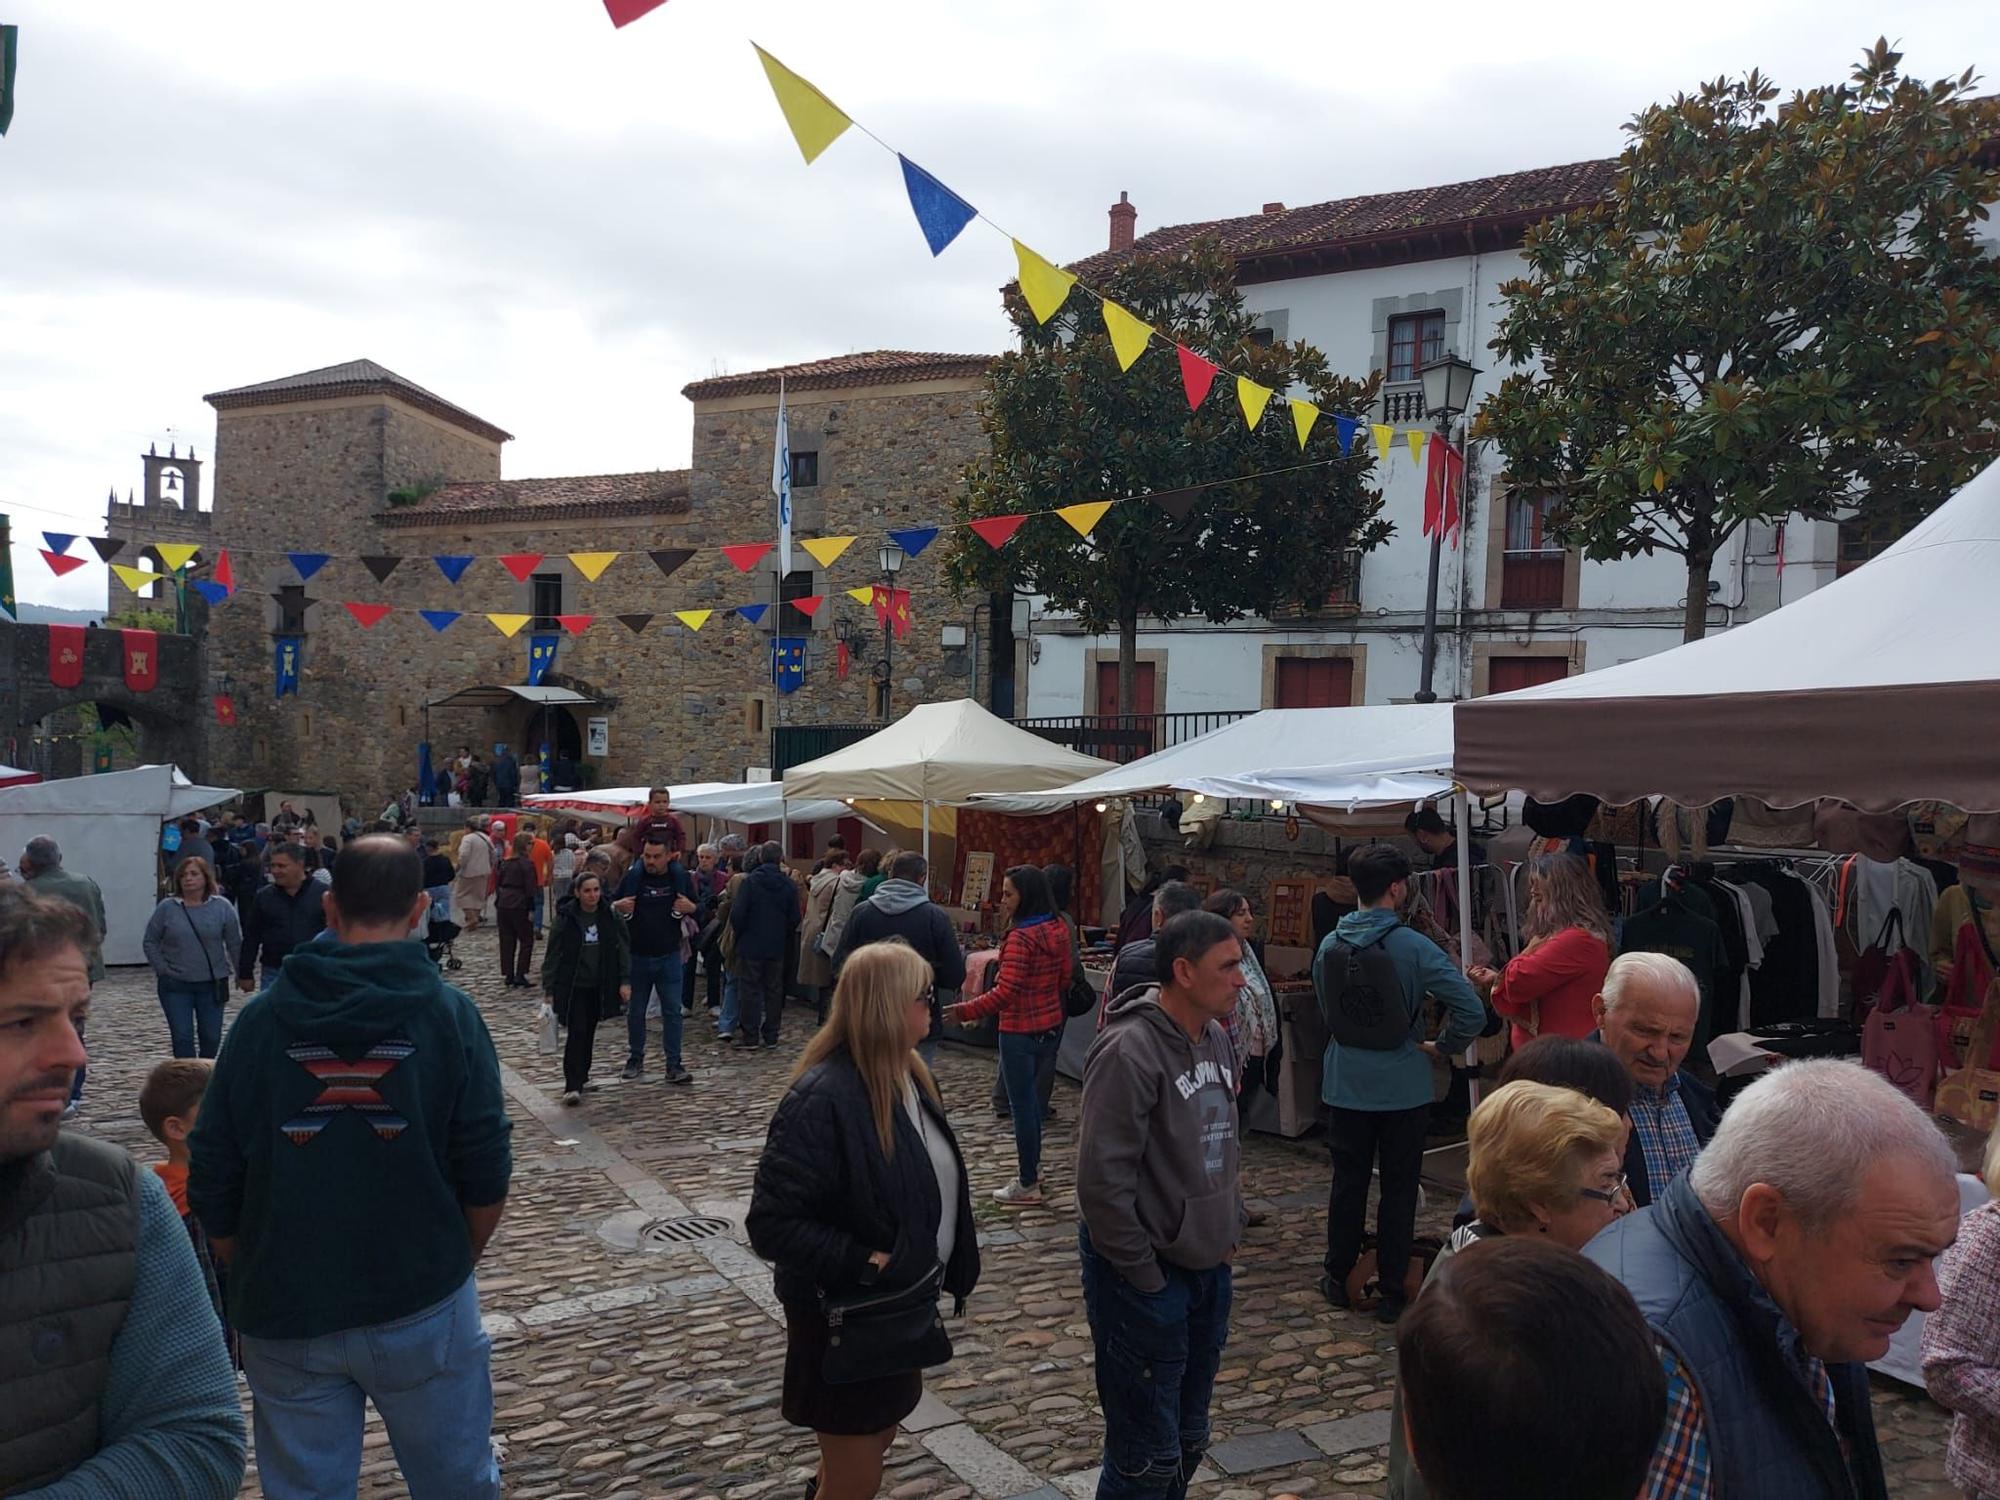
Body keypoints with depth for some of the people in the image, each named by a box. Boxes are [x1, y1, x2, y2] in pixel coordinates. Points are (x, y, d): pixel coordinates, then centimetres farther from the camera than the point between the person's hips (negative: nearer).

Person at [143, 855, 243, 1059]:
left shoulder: (221, 907, -2)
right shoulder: (167, 908, -1)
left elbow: (235, 943, 2)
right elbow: (150, 942, 6)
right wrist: (162, 969, -3)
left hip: (212, 984, 0)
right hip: (175, 986, 0)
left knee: (211, 1037, 7)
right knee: (182, 1037, -2)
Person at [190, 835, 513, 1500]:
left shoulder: (261, 1018, -3)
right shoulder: (449, 1014, -8)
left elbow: (213, 1188, 0)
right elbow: (486, 1177, -9)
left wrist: (253, 1281, 15)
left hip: (284, 1315, 2)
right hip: (422, 1304, -2)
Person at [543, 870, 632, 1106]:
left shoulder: (610, 917, 0)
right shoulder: (565, 919, -7)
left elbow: (623, 948, 4)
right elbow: (553, 955, -3)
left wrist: (625, 981, -4)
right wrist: (548, 989, -5)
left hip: (599, 986, 3)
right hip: (573, 986, -3)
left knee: (589, 1032, 11)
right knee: (577, 1033, -11)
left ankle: (581, 1075, 27)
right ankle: (572, 1086, -11)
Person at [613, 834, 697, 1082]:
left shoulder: (680, 878, -3)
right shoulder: (633, 877, -5)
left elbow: (701, 912, 7)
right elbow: (613, 907, 5)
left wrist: (691, 908, -16)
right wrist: (619, 908, -18)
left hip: (669, 957, 0)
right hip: (637, 956, 0)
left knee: (672, 1012, 1)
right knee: (635, 1012, 11)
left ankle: (674, 1065, 6)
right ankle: (635, 1060, 26)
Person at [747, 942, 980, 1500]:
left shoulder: (905, 1076, 0)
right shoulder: (822, 1098, -28)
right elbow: (772, 1224, -28)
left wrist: (953, 1263, 7)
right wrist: (862, 1262, -28)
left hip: (903, 1303, 8)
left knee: (881, 1433, 26)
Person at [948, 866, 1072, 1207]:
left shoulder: (1021, 937, -22)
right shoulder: (1058, 931, 2)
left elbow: (1004, 993, -28)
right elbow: (1063, 978, 13)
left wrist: (965, 1011, -25)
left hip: (1020, 1032, -8)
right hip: (1051, 1025, 8)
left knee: (1023, 1104, 3)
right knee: (1031, 1096, 23)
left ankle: (1028, 1185, 13)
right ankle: (1032, 1166, 35)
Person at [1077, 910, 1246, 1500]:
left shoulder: (1215, 1040, 5)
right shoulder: (1130, 1050, -22)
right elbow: (1101, 1179, -23)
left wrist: (1229, 1229, 12)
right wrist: (1144, 1277, -17)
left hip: (1209, 1269, 8)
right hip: (1145, 1279, -8)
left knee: (1188, 1440, 20)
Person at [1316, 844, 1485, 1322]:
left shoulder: (1329, 946, -5)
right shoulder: (1414, 947, -17)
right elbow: (1471, 1010, -21)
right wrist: (1442, 1047, -4)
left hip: (1345, 1085, 3)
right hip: (1403, 1088, -3)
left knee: (1348, 1182, 16)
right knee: (1398, 1189, 10)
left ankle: (1338, 1278, 28)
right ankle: (1391, 1291, 17)